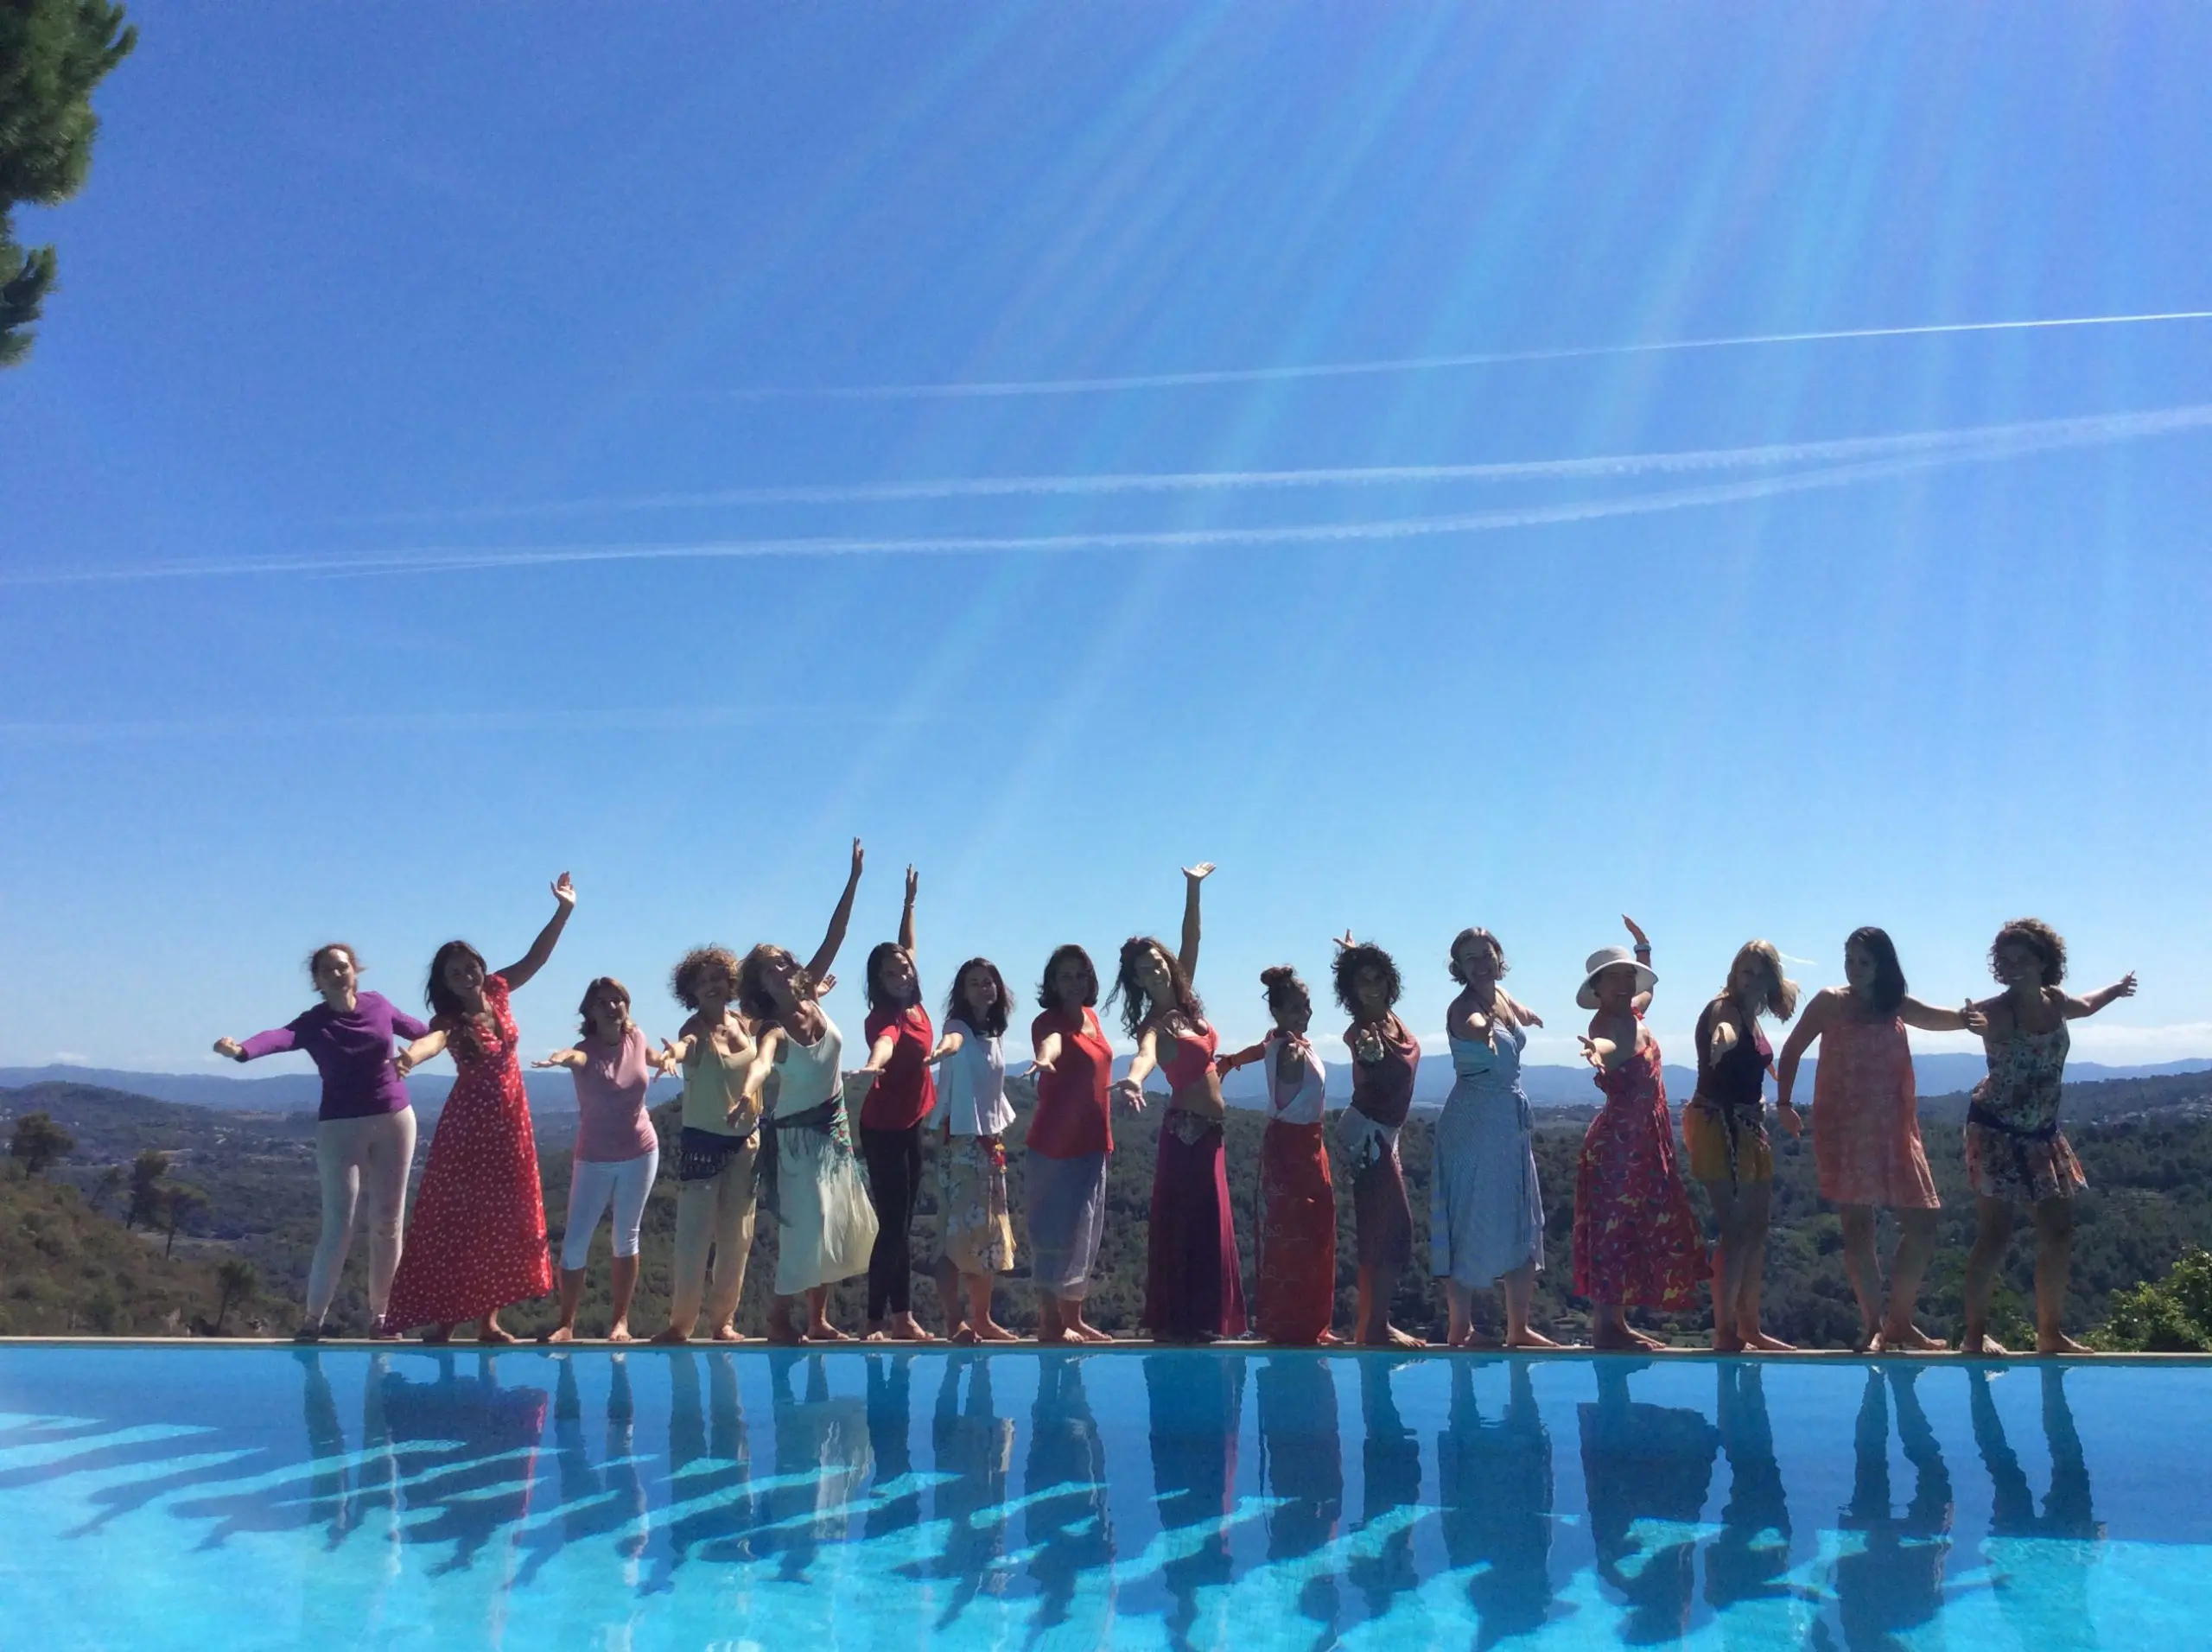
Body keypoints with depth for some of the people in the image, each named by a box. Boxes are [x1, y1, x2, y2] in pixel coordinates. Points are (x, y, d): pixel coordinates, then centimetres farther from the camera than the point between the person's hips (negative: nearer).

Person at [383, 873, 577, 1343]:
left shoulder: (496, 991, -1)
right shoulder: (450, 1019, -17)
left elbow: (535, 957, 10)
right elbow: (432, 1040, -41)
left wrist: (563, 910, 3)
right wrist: (408, 1057, -64)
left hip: (510, 1123, 6)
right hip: (468, 1127, -6)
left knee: (503, 1220, 8)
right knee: (457, 1219, -3)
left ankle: (488, 1318, 17)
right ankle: (444, 1318, 3)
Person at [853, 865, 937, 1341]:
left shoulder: (914, 1006, 0)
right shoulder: (885, 1017, -22)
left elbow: (905, 947, 17)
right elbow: (885, 1042, -49)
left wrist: (909, 901, 20)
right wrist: (874, 1063, -70)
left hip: (911, 1123, 9)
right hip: (883, 1128, -9)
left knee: (904, 1222, 11)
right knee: (892, 1223, -9)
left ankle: (901, 1316, 17)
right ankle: (878, 1321, -5)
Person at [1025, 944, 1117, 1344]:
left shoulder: (1091, 1017, 10)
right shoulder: (1048, 1021, -14)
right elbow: (1052, 1041, -39)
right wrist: (1043, 1059, -62)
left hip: (1092, 1143, 8)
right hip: (1055, 1145, -8)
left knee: (1084, 1233, 14)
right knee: (1054, 1231, -6)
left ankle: (1073, 1317, 24)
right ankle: (1049, 1322, -1)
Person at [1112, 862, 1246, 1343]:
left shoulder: (1185, 1003, 6)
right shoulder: (1153, 1023, -16)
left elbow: (1191, 941, 9)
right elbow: (1145, 1054, -40)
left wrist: (1193, 889, 5)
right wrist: (1133, 1080, -62)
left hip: (1209, 1130, 8)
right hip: (1185, 1130, -8)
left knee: (1209, 1225, 10)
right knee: (1183, 1224, -6)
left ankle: (1199, 1319, 17)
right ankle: (1176, 1320, -1)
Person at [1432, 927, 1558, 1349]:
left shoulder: (1502, 996, 8)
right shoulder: (1464, 1009, -16)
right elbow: (1474, 1027, -45)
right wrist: (1484, 1030, -62)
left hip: (1513, 1120, 8)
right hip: (1473, 1124, -8)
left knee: (1522, 1227, 12)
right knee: (1471, 1227, -5)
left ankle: (1518, 1328, 22)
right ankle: (1460, 1329, 3)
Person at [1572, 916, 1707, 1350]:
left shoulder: (1633, 1012, 11)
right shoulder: (1605, 1022, -16)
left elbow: (1647, 986, 38)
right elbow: (1607, 1043, -44)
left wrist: (1643, 948, 31)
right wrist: (1597, 1049, -66)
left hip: (1646, 1141, 10)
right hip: (1616, 1140, -10)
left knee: (1645, 1229, 13)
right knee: (1614, 1229, -9)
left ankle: (1618, 1322, 19)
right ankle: (1605, 1324, -6)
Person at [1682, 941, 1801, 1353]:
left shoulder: (1752, 1017, 12)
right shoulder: (1722, 1009, -14)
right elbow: (1724, 1029, -42)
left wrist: (1782, 1106, 41)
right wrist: (1723, 1037, -65)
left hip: (1748, 1127, 10)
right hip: (1716, 1126, -9)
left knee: (1756, 1228, 14)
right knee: (1734, 1230, -12)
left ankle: (1749, 1327, 24)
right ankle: (1725, 1335, -7)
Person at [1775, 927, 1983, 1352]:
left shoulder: (1897, 1006, 11)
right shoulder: (1829, 1002, 1)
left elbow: (1940, 1018, -2)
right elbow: (1792, 1051, 3)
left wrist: (1964, 1018, -26)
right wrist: (1784, 1101, -6)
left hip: (1894, 1130, 4)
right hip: (1844, 1130, -4)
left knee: (1922, 1225, 4)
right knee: (1857, 1226, -5)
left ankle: (1900, 1322, 17)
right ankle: (1874, 1325, 1)